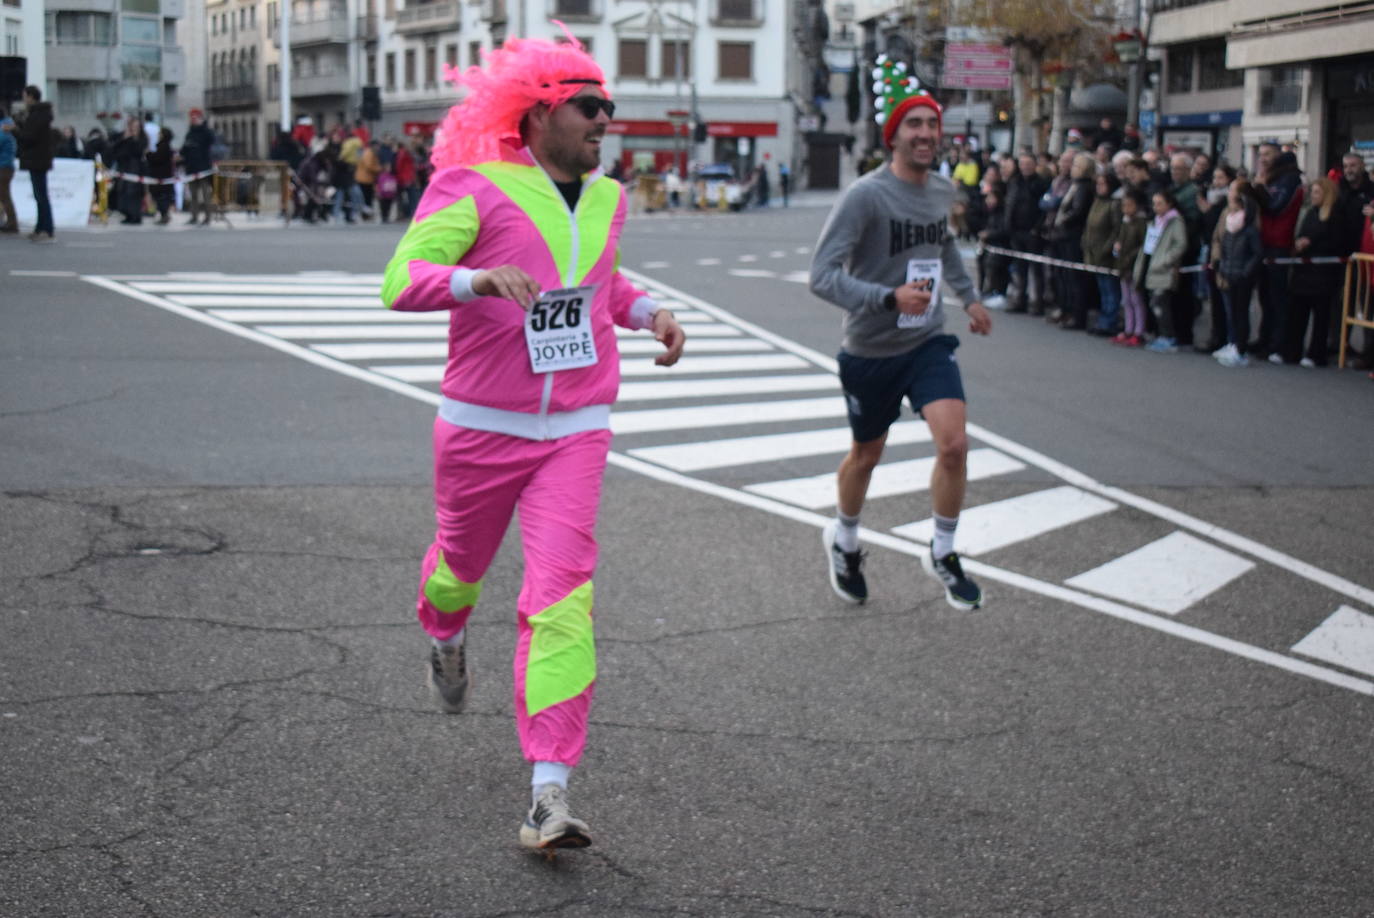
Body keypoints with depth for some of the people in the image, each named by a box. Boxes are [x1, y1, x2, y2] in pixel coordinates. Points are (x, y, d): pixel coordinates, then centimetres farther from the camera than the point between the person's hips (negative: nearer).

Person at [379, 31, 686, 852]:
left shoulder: (606, 198, 9)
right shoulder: (475, 187, -10)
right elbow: (402, 280, -21)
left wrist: (648, 312, 11)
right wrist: (479, 277, -39)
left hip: (575, 432, 2)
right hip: (482, 426, -2)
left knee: (561, 599, -13)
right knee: (462, 567, 20)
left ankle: (550, 797, -18)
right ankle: (446, 641, 60)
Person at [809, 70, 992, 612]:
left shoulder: (943, 190, 2)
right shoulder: (866, 195, -20)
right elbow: (822, 276, -26)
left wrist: (969, 296, 24)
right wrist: (889, 298, -37)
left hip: (928, 343, 4)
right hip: (870, 350, -4)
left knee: (954, 445, -14)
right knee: (866, 456, 14)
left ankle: (943, 556, 7)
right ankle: (844, 542, 43)